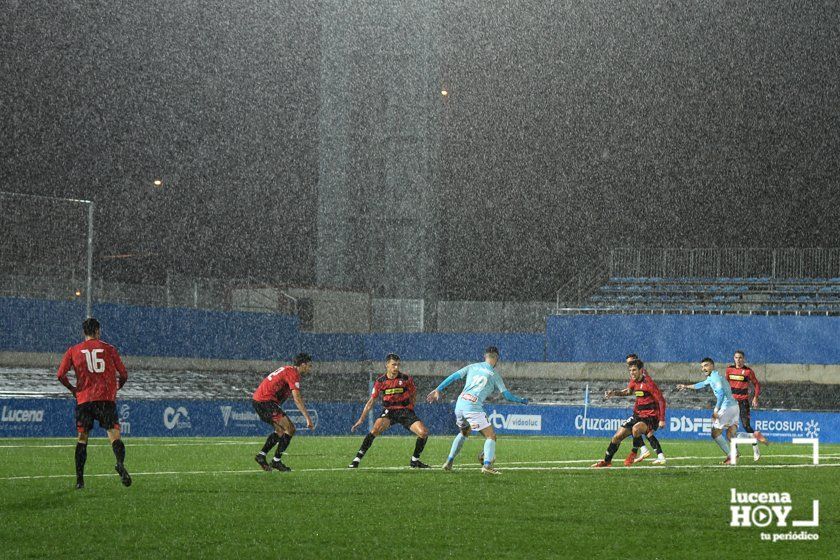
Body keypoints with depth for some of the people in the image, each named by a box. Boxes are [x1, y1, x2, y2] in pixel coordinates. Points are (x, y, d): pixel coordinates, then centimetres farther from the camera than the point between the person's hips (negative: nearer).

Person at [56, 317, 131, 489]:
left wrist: (72, 388, 17)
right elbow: (123, 375, 6)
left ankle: (79, 479, 6)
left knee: (82, 438, 10)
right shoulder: (109, 349, 7)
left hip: (84, 399, 1)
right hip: (107, 398, -1)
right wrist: (117, 387, 26)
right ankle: (121, 464, -33)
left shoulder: (73, 351, 8)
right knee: (114, 435, -6)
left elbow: (61, 375, 0)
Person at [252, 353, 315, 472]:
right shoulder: (293, 374, -11)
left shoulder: (287, 370, 19)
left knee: (281, 430, 20)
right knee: (290, 429, -9)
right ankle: (276, 461, -6)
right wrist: (308, 419, -17)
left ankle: (261, 455, 17)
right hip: (266, 401, -10)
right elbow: (297, 400, -18)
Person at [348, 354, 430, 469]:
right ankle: (357, 458, -23)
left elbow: (413, 395, 12)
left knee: (423, 432, -16)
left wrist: (407, 409, 3)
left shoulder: (406, 379, -6)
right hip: (389, 411, 0)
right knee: (375, 429, -28)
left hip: (405, 410, 1)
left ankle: (415, 460, 7)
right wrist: (361, 419, 2)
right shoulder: (380, 381, -4)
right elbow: (371, 401, 4)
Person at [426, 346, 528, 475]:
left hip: (460, 404, 5)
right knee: (490, 436, 2)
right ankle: (487, 464, -19)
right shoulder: (494, 375, 6)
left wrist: (438, 390, 12)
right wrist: (522, 400, 22)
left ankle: (449, 462, 26)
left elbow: (453, 377, 10)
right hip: (473, 407, -5)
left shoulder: (472, 367, 16)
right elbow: (507, 395, 6)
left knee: (464, 433, 30)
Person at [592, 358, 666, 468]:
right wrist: (615, 393, 9)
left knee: (636, 428, -37)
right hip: (638, 415, 8)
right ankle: (606, 461, 22)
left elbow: (661, 400, -17)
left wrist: (662, 419, -22)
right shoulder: (634, 381, 5)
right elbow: (628, 391, 27)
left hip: (650, 417, -8)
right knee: (617, 437, 5)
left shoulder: (648, 383, -18)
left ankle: (633, 455, -16)